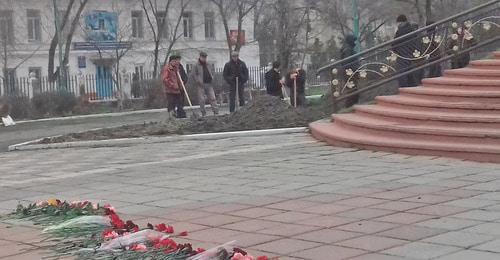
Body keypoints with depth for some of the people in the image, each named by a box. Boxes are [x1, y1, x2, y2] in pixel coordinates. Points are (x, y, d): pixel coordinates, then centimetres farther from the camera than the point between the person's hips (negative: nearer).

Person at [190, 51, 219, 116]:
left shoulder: (207, 65, 16)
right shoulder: (196, 66, -1)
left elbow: (212, 73, 30)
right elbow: (192, 75, -5)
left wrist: (212, 78, 11)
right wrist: (198, 81, -12)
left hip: (209, 84, 5)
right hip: (200, 85, -5)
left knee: (212, 98, -2)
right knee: (202, 100, -4)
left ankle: (216, 112, -3)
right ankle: (203, 113, 4)